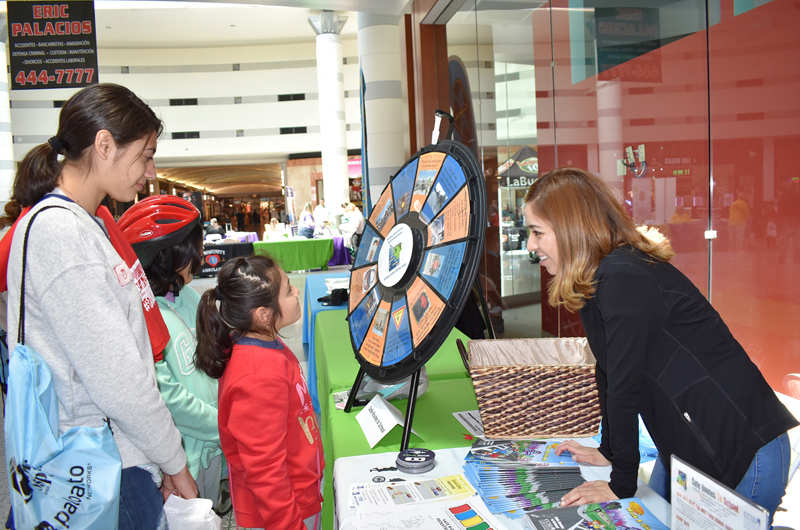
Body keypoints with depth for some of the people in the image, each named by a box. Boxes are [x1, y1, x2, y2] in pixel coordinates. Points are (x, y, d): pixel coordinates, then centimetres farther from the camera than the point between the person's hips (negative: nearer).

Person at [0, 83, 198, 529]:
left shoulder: (92, 222, 9)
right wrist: (175, 463, -10)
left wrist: (164, 459, 9)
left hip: (127, 454, 8)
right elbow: (114, 376, -20)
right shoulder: (56, 230, -19)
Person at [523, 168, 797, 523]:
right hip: (687, 449, 9)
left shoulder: (625, 280, -25)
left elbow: (626, 386, -23)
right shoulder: (595, 280, 4)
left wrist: (621, 485, -15)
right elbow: (609, 374, 9)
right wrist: (608, 452, 14)